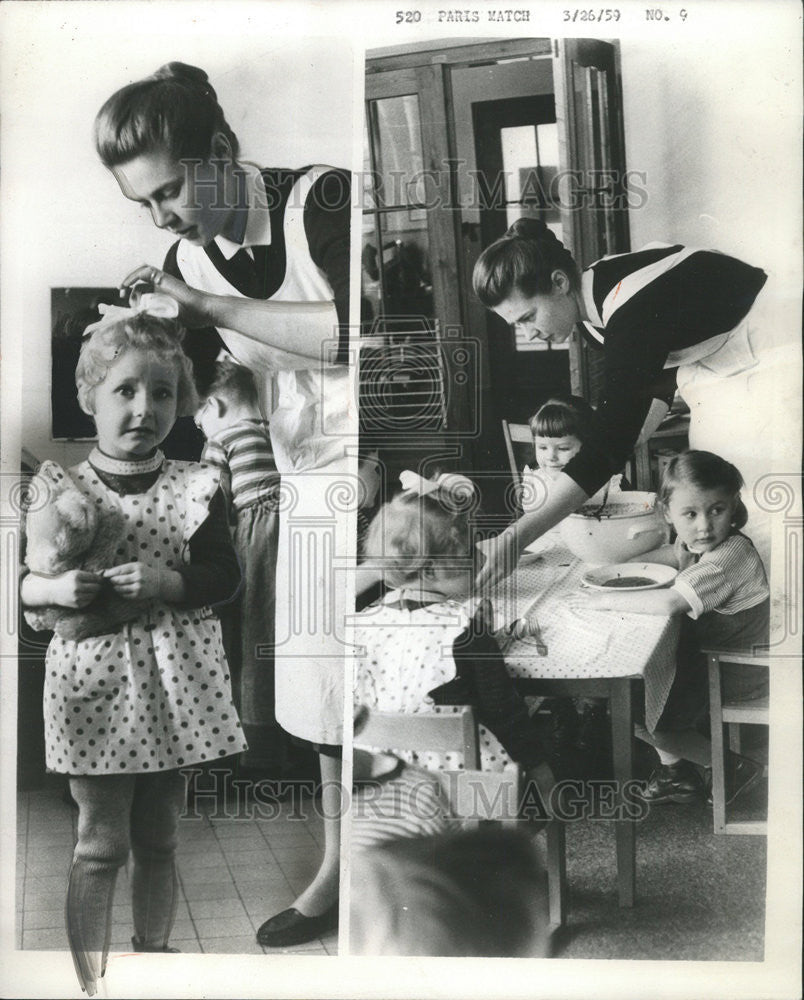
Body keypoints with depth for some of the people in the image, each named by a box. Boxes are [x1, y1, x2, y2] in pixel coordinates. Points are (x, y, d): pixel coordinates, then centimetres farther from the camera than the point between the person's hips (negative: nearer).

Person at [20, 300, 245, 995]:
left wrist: (165, 582, -21)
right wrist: (54, 588, -19)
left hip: (174, 684, 2)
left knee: (159, 838, 17)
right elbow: (19, 579, 2)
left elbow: (224, 574, -4)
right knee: (101, 843, 4)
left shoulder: (196, 486, 0)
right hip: (95, 682, -2)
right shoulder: (58, 488, -2)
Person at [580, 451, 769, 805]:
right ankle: (675, 774, 22)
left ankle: (734, 767, 11)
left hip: (737, 676, -9)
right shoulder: (700, 542, -4)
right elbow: (672, 554, 18)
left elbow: (668, 603, -39)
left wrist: (609, 600, -27)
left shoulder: (730, 556, -31)